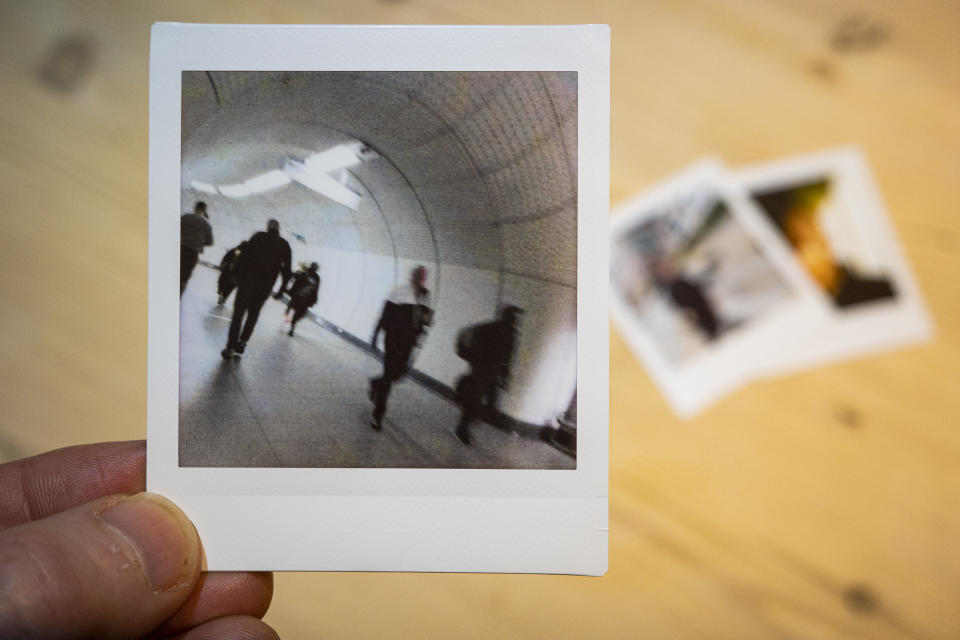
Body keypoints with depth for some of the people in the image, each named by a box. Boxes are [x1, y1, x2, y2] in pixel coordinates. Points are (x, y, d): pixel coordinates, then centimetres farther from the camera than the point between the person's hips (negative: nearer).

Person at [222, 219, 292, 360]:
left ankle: (231, 347, -3)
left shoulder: (258, 236, 4)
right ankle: (241, 343, 5)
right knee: (253, 314, 16)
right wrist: (281, 289, 8)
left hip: (248, 278, -2)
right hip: (266, 285, 2)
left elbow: (244, 254, -5)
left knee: (238, 312, 3)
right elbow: (287, 269, 4)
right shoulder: (284, 245, 9)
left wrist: (238, 274, -1)